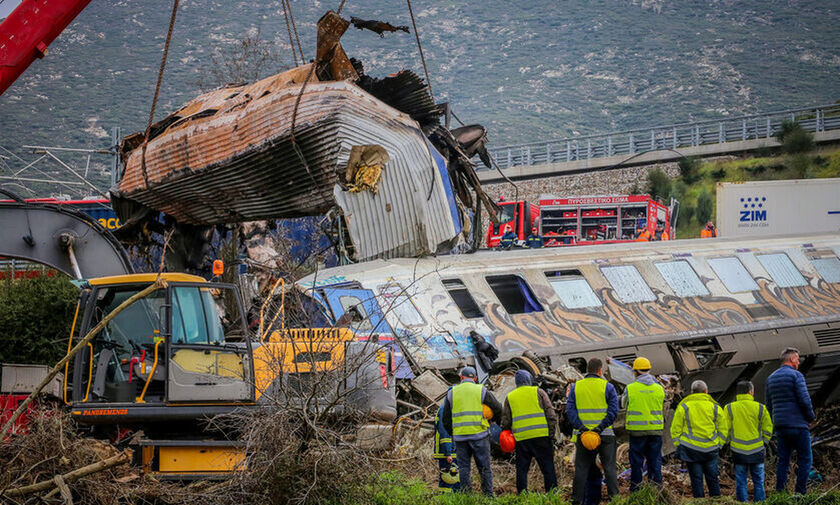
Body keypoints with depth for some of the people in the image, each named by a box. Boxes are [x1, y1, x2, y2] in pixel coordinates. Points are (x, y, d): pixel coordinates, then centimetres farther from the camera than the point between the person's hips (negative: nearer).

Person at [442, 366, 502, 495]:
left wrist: (452, 433, 24)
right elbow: (498, 409, 7)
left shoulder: (451, 392, 9)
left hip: (459, 436, 2)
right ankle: (488, 495, 0)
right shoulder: (482, 391, 4)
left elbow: (446, 419, 11)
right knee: (484, 468, 3)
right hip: (479, 435, -2)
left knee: (464, 468, 6)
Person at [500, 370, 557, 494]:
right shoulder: (538, 392, 5)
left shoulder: (510, 397, 11)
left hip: (521, 439, 2)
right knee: (547, 467, 3)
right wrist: (552, 433, 3)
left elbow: (505, 421, 11)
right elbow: (551, 414, -1)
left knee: (521, 469, 9)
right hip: (541, 436, -2)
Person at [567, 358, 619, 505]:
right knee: (609, 467, 6)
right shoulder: (607, 387, -1)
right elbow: (613, 411, -10)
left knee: (581, 469, 7)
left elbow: (570, 410, -2)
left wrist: (580, 427, -9)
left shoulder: (575, 387, 6)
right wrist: (601, 427, -14)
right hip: (605, 435, -2)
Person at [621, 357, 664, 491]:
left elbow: (624, 403, 10)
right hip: (656, 430, 2)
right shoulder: (659, 388, 2)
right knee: (655, 459, 9)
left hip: (637, 430, -2)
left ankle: (636, 489, 10)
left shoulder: (630, 388, -7)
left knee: (637, 460, 6)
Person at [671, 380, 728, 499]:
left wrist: (678, 446, 8)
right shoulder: (715, 407, 4)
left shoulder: (683, 407, 0)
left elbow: (675, 430, 0)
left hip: (691, 449, -1)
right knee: (712, 479, 12)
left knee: (696, 479, 4)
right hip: (711, 449, 1)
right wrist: (718, 445, 14)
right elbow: (723, 429, 7)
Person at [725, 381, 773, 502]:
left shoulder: (729, 408, -3)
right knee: (758, 480, 10)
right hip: (756, 450, 0)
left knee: (741, 481, 6)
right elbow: (767, 429, 1)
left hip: (738, 450, 0)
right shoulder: (760, 408, -3)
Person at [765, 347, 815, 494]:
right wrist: (810, 416, 0)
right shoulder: (796, 375, -9)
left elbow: (769, 405, 15)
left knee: (783, 460, 10)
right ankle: (800, 493, -4)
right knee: (805, 460, 1)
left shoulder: (771, 378, 13)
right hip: (798, 424, -7)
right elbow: (805, 400, -16)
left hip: (780, 426, 7)